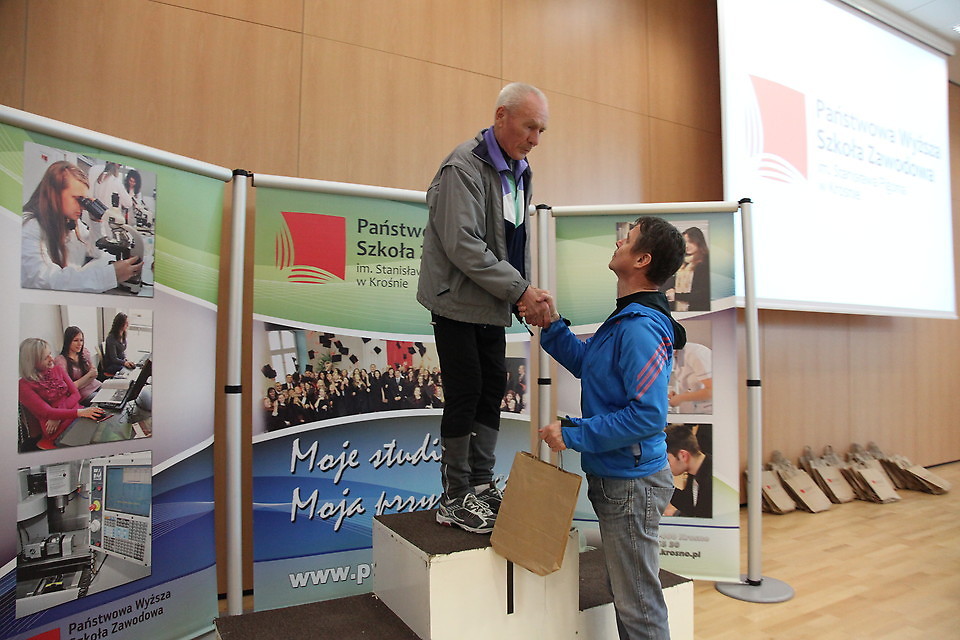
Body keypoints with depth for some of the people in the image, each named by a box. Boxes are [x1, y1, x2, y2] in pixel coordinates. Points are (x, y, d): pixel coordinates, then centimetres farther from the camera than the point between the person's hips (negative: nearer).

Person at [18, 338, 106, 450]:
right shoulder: (24, 385, -4)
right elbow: (47, 412, -14)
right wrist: (80, 412, -30)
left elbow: (76, 394, 9)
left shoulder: (57, 370, 14)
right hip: (60, 428, -6)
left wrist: (58, 416, -10)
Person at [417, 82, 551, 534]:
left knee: (492, 390, 10)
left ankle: (481, 485, 22)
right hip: (458, 301, -8)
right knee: (465, 394, -4)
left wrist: (525, 295, 0)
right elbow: (463, 246, -23)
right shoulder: (464, 167, -16)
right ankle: (454, 500, 10)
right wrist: (521, 289, -21)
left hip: (492, 304, 8)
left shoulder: (519, 170, 11)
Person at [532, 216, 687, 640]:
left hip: (631, 484, -10)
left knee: (639, 604, 7)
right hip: (614, 478, 10)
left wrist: (572, 434, -22)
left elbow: (648, 414, -28)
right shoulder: (626, 319, 9)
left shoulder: (641, 328, -23)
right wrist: (552, 325, 7)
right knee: (627, 593, 25)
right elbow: (584, 363, 20)